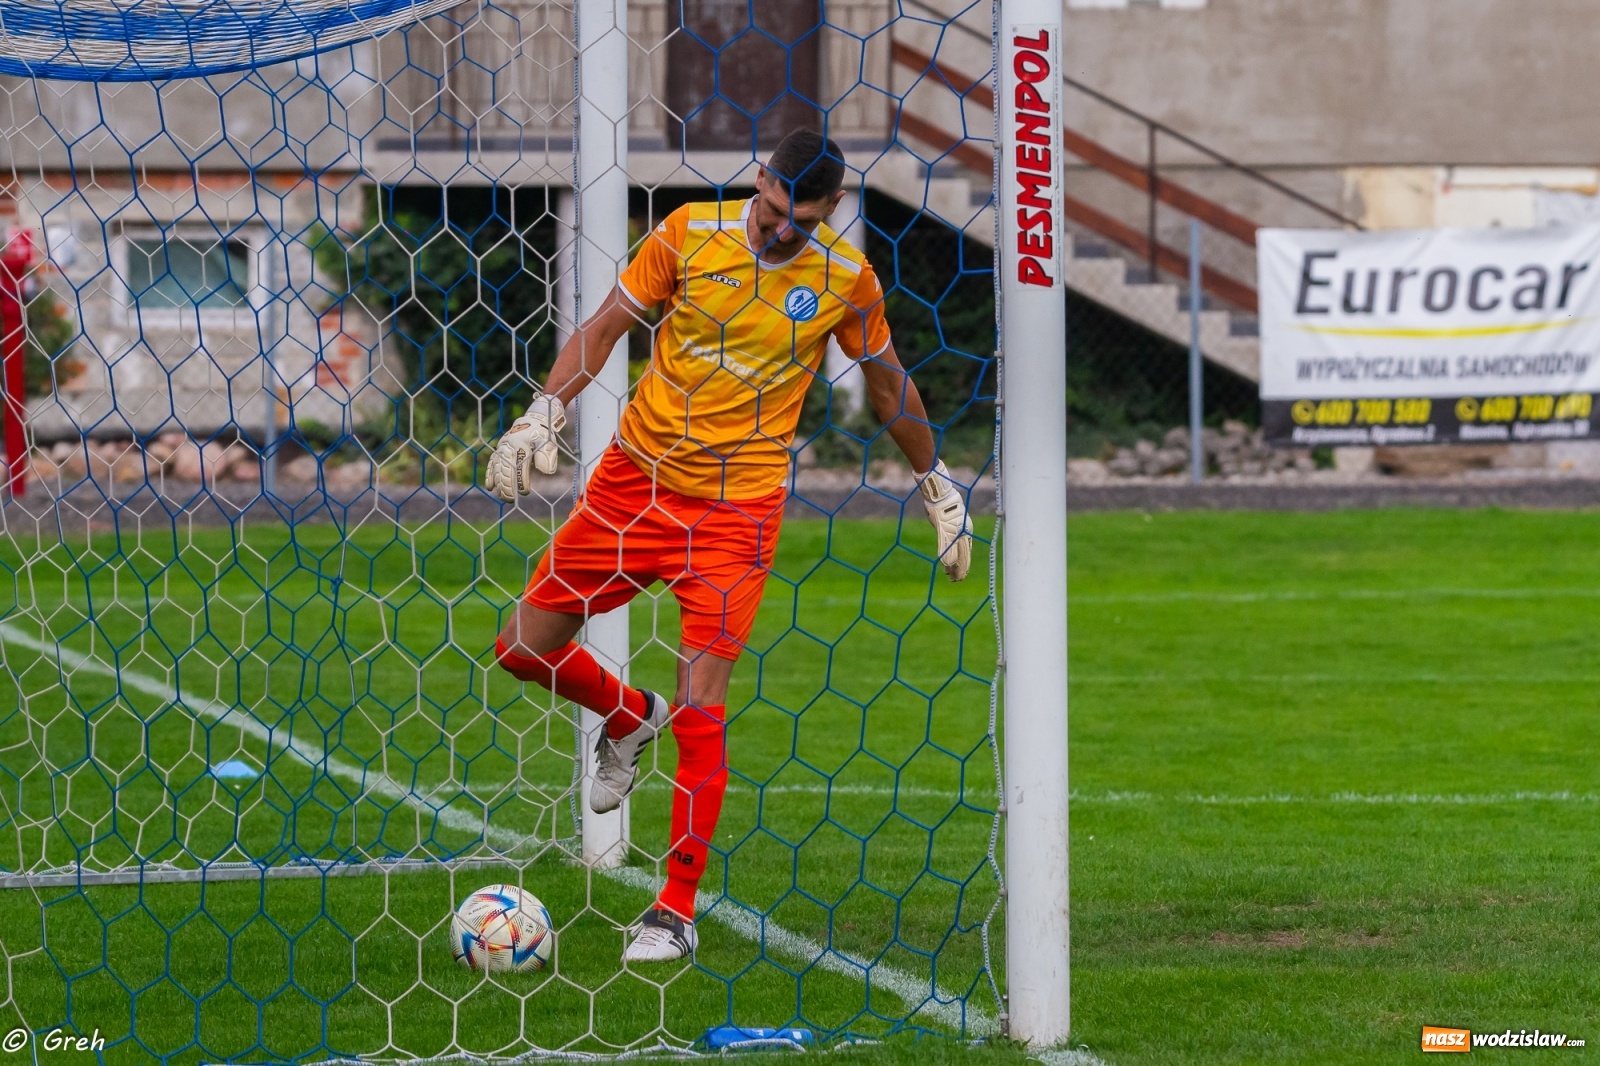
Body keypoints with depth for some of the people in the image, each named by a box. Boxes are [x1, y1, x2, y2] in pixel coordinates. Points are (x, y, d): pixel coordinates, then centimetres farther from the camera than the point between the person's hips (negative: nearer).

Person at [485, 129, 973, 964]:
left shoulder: (845, 277, -4)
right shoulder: (690, 233, -6)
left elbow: (887, 383, 12)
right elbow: (606, 326, 1)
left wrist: (938, 486, 19)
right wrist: (545, 412, -11)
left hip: (738, 506, -2)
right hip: (634, 478, 2)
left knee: (700, 708, -12)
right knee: (524, 646, 4)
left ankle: (676, 912, -4)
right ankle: (631, 717, 36)